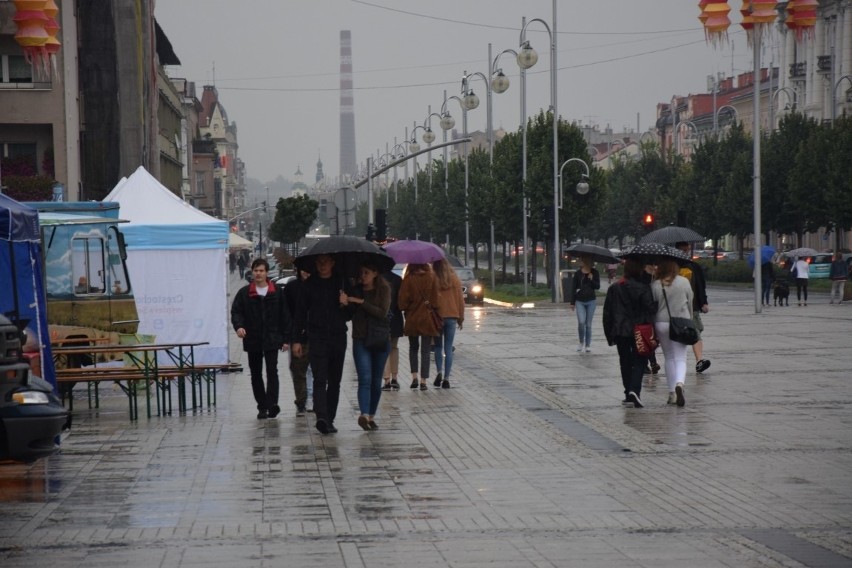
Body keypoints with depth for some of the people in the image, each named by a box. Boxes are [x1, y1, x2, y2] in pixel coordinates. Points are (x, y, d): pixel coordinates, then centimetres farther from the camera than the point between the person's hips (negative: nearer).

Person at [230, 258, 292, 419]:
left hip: (272, 339, -2)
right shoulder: (244, 293, 5)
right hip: (252, 340, 2)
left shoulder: (277, 292, 3)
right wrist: (239, 326, -18)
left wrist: (286, 338, 1)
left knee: (272, 371, -13)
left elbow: (285, 316, 5)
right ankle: (262, 407, 14)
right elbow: (236, 312, 3)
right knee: (256, 374, 7)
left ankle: (272, 403, -18)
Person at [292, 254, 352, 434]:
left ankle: (329, 419, 14)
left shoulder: (342, 283, 7)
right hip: (316, 337, -3)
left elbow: (349, 315, 12)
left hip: (338, 337, 3)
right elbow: (300, 313, 8)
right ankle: (322, 418, -26)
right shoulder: (309, 285, 4)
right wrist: (297, 340, 4)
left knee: (335, 381, 7)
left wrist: (345, 305, -11)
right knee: (320, 380, -14)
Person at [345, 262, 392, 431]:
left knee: (376, 381, 7)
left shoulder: (383, 289, -1)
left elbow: (382, 312, -12)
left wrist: (360, 302, -16)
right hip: (360, 340, 0)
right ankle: (364, 415, -28)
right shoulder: (355, 290, 4)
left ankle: (371, 416, 18)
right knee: (365, 379, -15)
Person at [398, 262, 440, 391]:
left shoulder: (408, 279, -10)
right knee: (426, 350, 5)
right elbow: (436, 298, -6)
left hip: (412, 318, 0)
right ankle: (423, 380, 0)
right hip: (427, 318, 0)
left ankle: (414, 376, 6)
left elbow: (403, 300, -8)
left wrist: (405, 309, 10)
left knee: (413, 348, 18)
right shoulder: (431, 277, -7)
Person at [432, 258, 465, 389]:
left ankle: (439, 372, -7)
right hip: (452, 316, 1)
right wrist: (461, 317, 13)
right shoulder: (454, 279, 0)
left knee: (438, 346, 13)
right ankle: (446, 378, -1)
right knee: (448, 349, 4)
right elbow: (460, 299, 4)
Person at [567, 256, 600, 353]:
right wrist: (572, 302, 2)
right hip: (580, 301, -1)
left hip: (591, 301, 1)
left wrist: (592, 279, -21)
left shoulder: (595, 273, 2)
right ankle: (581, 342, 6)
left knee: (588, 324, 5)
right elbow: (573, 288, 4)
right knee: (581, 322, -15)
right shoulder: (578, 274, 0)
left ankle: (587, 345, 14)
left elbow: (598, 286, -3)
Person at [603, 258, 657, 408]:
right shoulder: (643, 288, -10)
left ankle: (629, 395, 16)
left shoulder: (614, 289, 4)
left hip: (620, 332, 4)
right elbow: (650, 310, -15)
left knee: (625, 362, 14)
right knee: (639, 362, 3)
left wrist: (609, 334, 14)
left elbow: (607, 313, 8)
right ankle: (634, 390, -18)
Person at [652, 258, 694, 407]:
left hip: (661, 324, 1)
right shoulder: (684, 282, -3)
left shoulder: (655, 285, -4)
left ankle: (672, 393, 16)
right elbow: (690, 303, 5)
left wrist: (652, 331, 7)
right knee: (680, 358, 0)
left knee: (669, 358, 14)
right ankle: (679, 383, -27)